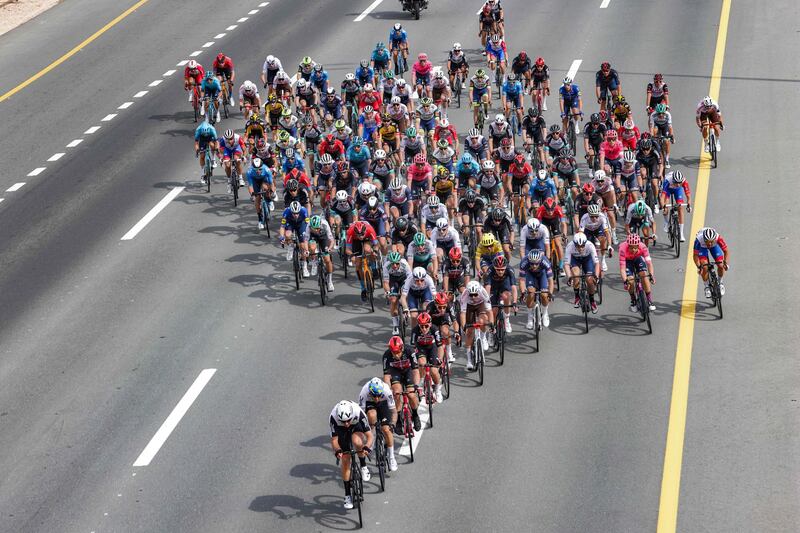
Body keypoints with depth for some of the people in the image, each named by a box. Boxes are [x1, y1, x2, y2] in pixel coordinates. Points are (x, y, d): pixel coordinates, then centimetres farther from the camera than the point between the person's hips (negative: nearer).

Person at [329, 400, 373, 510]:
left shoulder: (359, 413, -38)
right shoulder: (334, 417, -36)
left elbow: (370, 436, -33)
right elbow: (334, 439, -29)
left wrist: (367, 447, -53)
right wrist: (337, 450, -49)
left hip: (357, 427, -1)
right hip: (342, 431, 1)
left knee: (357, 442, -35)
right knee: (345, 460, -6)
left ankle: (363, 466, -7)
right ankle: (347, 495, 6)